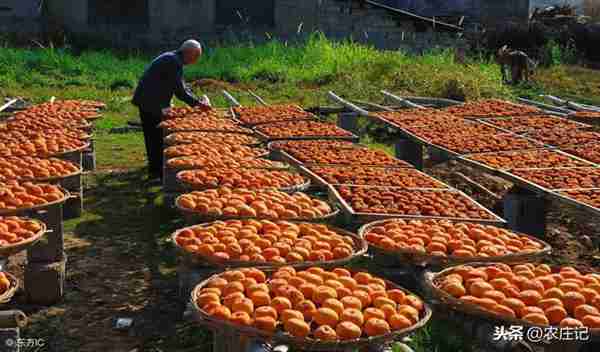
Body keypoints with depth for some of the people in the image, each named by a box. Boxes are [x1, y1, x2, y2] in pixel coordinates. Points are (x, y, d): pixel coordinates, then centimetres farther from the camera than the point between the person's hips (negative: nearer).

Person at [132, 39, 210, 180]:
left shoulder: (171, 58, 16)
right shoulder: (174, 62, -17)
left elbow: (181, 87, 19)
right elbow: (180, 91, -19)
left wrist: (197, 103, 11)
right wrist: (197, 103, -10)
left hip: (146, 100, 10)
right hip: (152, 103, -10)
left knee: (152, 136, 18)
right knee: (158, 137, -4)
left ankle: (154, 169, 29)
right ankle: (158, 171, 1)